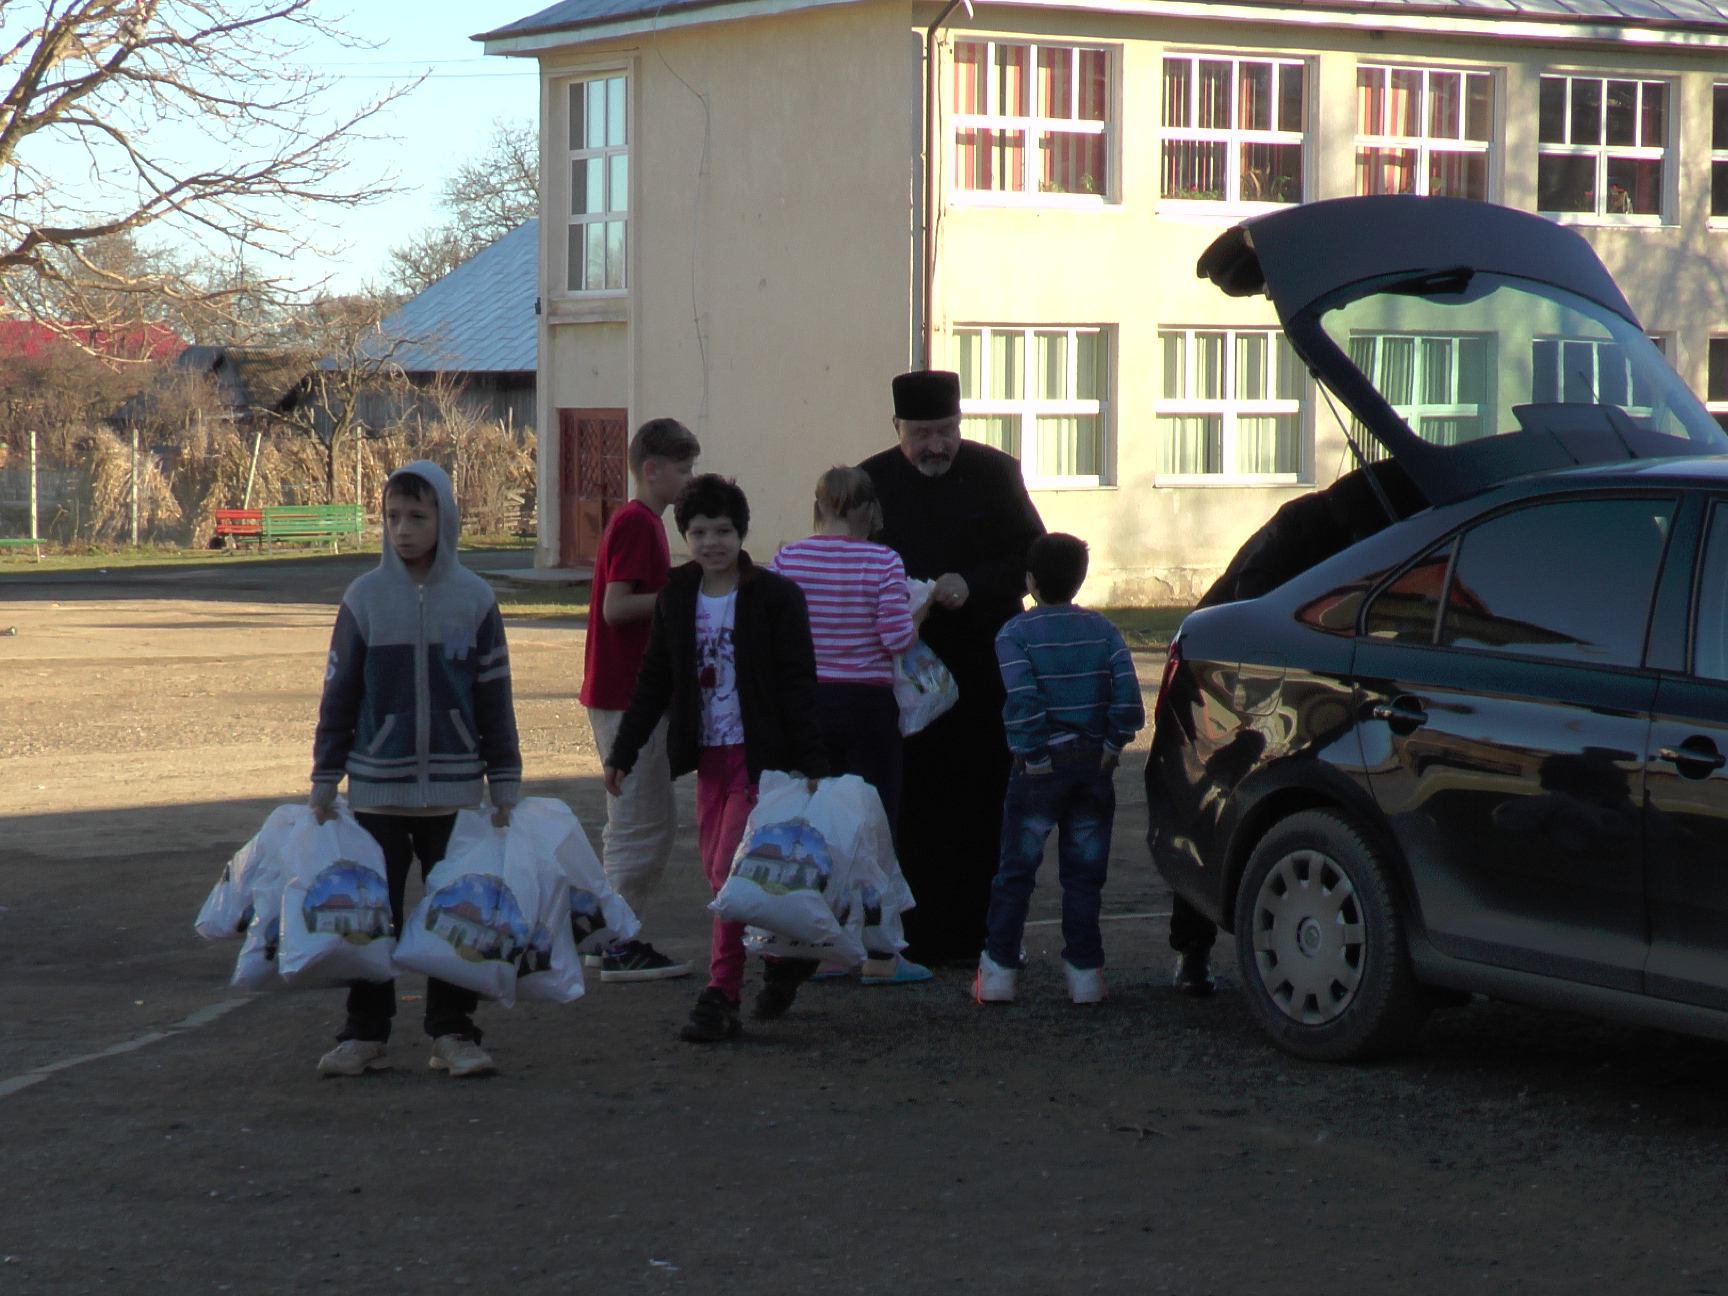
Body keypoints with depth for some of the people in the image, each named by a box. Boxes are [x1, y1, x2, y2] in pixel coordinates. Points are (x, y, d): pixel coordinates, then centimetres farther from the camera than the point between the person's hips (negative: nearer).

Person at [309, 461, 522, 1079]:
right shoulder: (364, 598, 0)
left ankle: (453, 1033, 13)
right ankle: (365, 1033, 15)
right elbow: (338, 696, 5)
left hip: (454, 789, 0)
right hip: (377, 789, 0)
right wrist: (324, 782, 3)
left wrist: (506, 785, 4)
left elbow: (495, 700, 5)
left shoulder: (474, 599, 1)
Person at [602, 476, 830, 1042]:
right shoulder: (676, 598, 8)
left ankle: (721, 996, -6)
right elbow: (654, 680, 15)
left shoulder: (775, 596, -5)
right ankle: (786, 954, 25)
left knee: (733, 870, -10)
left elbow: (798, 684, -6)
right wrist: (624, 750, 12)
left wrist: (808, 762, -11)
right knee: (718, 871, 6)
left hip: (760, 755, -5)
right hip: (708, 756, 5)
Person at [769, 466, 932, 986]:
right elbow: (897, 638, -14)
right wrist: (921, 610, 5)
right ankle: (878, 955, 4)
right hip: (867, 703, -3)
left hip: (806, 702, 3)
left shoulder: (788, 559, -2)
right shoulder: (882, 562, -11)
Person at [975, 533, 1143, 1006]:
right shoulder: (1102, 630, 4)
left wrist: (1036, 756, -12)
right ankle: (1085, 972, 7)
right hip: (1093, 765, 3)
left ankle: (999, 970, 3)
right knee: (1084, 874, 8)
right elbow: (1128, 696, -7)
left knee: (1016, 872, 4)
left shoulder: (1016, 633, -6)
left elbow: (1022, 701, -18)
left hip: (1040, 770, -3)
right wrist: (1112, 746, -1)